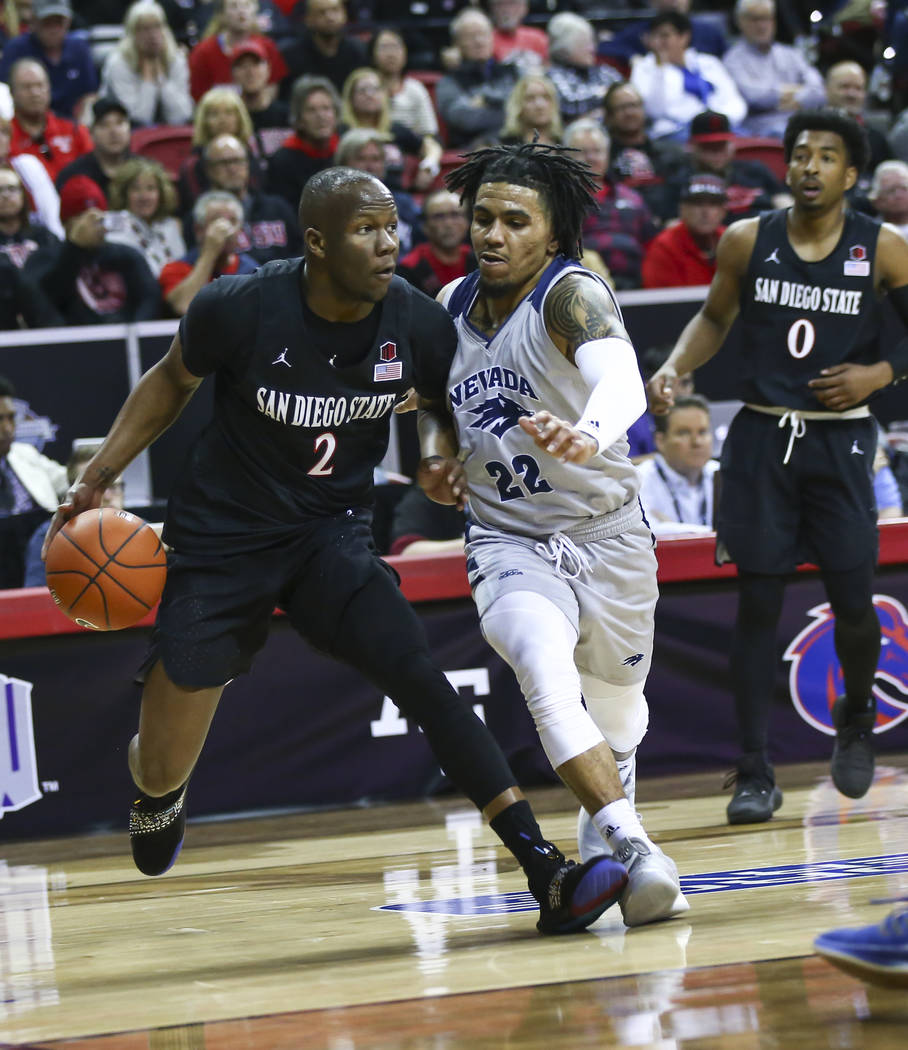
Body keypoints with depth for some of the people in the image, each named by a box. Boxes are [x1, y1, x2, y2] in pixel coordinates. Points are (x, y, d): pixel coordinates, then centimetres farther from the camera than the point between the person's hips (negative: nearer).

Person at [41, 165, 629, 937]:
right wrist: (98, 477, -4)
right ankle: (158, 788, 43)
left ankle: (546, 873, -26)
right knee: (163, 772, 2)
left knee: (421, 678, -23)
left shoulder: (418, 323, -14)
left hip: (332, 534, 1)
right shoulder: (240, 309, -19)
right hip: (222, 538, -1)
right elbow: (173, 381, 2)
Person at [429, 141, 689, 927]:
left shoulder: (573, 294, -20)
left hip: (607, 532, -2)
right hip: (509, 539, 2)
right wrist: (440, 451, -1)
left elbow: (622, 381, -42)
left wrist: (588, 434, -64)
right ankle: (631, 848, -34)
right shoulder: (452, 306, -1)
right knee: (548, 677, -30)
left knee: (616, 703, 20)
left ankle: (605, 813, 53)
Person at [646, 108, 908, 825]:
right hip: (762, 437, 1)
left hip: (839, 441, -1)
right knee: (758, 603, -2)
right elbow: (716, 317, 15)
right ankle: (755, 775, 2)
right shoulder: (748, 242, 1)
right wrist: (676, 369, -1)